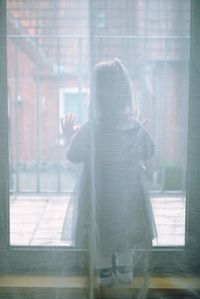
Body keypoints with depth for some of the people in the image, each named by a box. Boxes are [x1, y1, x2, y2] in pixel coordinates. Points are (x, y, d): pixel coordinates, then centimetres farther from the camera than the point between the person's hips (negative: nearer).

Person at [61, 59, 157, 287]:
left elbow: (73, 156, -9)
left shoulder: (88, 129, -21)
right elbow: (148, 152, -2)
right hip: (128, 191, 2)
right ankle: (125, 270, 35)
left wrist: (69, 136, 7)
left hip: (98, 193, -2)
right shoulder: (135, 127, -16)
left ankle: (104, 273, 32)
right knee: (125, 229, 21)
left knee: (100, 232, 18)